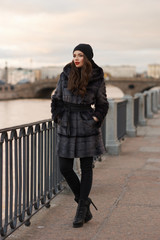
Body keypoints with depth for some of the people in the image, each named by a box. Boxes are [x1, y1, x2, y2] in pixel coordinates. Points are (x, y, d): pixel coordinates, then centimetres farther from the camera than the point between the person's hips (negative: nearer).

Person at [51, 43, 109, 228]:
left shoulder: (97, 79, -3)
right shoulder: (66, 75, 3)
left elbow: (102, 105, 8)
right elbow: (56, 99, 11)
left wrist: (95, 120, -4)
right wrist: (58, 118, 1)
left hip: (86, 128, -3)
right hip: (66, 127, 3)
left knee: (86, 168, 3)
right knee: (65, 168, 1)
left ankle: (82, 209, 13)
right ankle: (84, 200, 22)